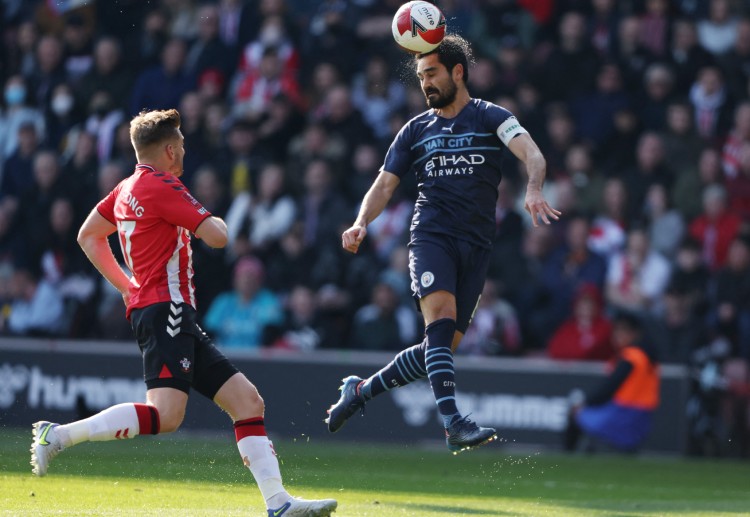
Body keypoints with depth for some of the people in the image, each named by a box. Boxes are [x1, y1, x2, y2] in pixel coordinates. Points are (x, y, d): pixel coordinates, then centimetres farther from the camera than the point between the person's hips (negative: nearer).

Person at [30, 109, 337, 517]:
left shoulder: (127, 189, 18)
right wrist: (216, 220, 11)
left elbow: (87, 236, 28)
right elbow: (217, 237, -13)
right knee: (166, 414, -25)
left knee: (246, 399, 5)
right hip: (165, 310, -11)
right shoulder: (162, 188, -9)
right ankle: (59, 436, -23)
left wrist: (127, 287, 26)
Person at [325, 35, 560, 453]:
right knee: (442, 320, -25)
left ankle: (361, 390, 20)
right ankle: (454, 424, -33)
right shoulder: (416, 130, 13)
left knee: (442, 348, 0)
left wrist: (534, 191, -35)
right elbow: (385, 184, 13)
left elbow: (531, 153, -13)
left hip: (477, 245, 0)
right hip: (431, 237, 0)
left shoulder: (491, 117, 4)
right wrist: (362, 223, -7)